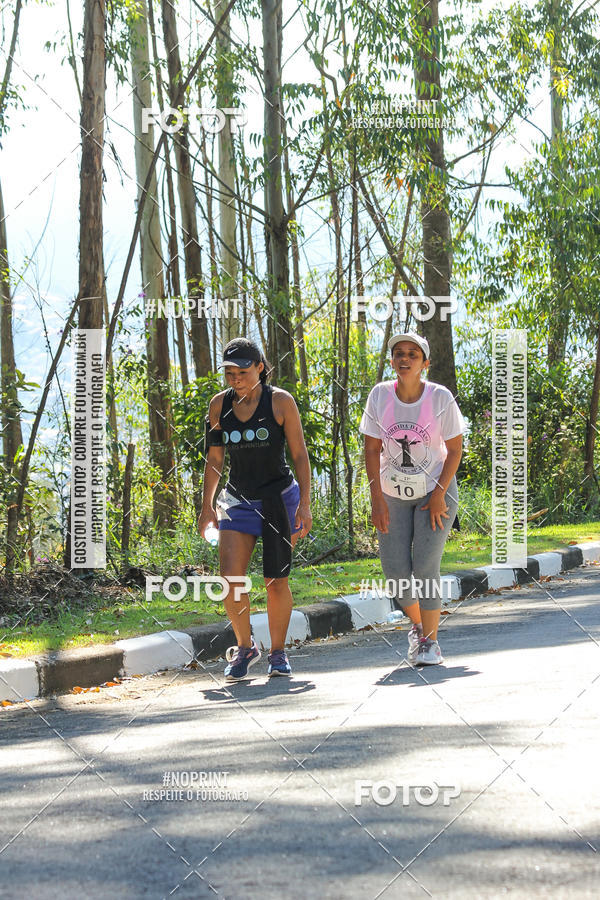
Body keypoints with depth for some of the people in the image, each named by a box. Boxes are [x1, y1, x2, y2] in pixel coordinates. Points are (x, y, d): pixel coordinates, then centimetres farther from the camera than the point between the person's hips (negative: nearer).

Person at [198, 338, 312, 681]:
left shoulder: (280, 401, -7)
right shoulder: (220, 404, 2)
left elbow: (300, 455, -5)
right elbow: (215, 459, 9)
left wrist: (305, 505, -11)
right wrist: (207, 506, 4)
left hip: (279, 498, -2)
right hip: (238, 500, 2)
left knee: (276, 581, 0)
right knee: (230, 578, -10)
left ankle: (279, 653, 16)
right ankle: (245, 647, 10)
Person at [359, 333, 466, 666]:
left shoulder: (440, 398, -15)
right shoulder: (380, 395, -9)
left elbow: (455, 449, -7)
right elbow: (371, 449, -4)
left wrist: (439, 494, -14)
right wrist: (377, 499, -9)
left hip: (436, 491, -2)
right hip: (393, 494, 3)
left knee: (425, 566, -13)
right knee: (396, 570, -2)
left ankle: (430, 640, 4)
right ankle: (417, 626, 27)